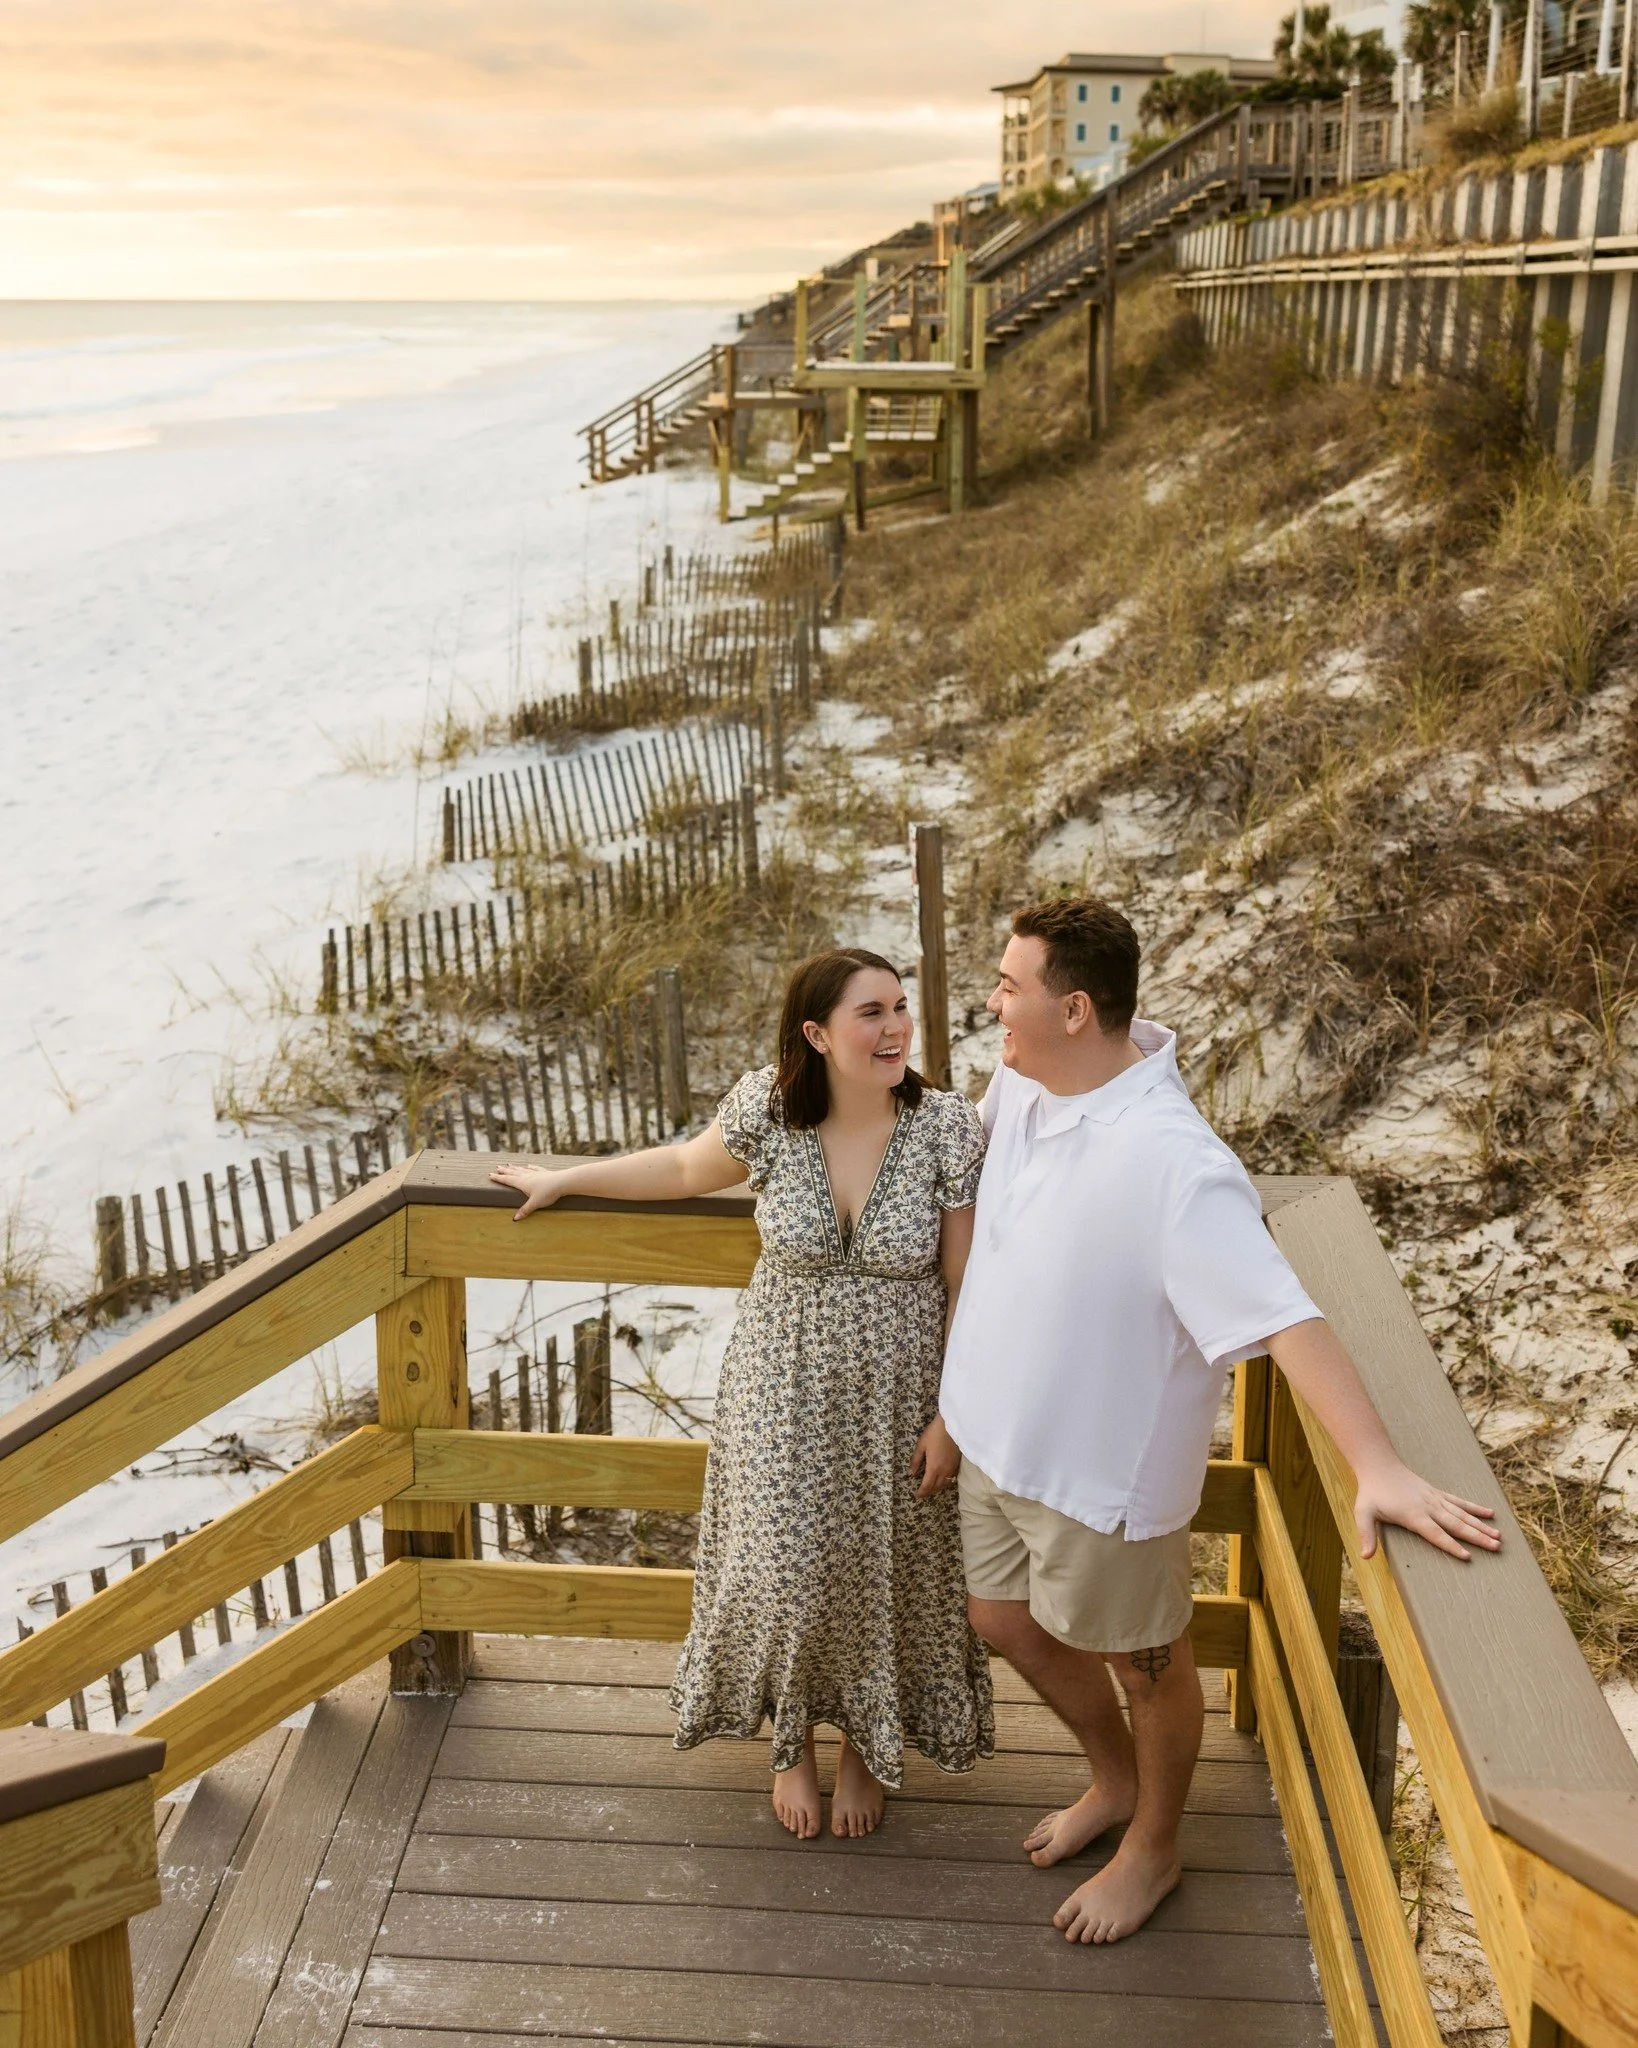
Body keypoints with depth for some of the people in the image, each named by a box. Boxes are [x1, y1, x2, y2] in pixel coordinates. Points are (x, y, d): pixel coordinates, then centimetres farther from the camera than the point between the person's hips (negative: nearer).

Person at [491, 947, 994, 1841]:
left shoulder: (949, 1127, -20)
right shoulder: (766, 1110, -17)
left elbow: (967, 1286, -11)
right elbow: (687, 1168, 6)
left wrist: (952, 1417, -8)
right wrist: (562, 1179, 15)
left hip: (897, 1401, 0)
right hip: (785, 1396, 1)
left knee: (882, 1575, 16)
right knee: (786, 1567, 12)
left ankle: (865, 1746, 45)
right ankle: (792, 1741, 43)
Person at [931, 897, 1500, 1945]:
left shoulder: (1174, 1164, -35)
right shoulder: (1027, 1080, -9)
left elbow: (1285, 1316, -38)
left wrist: (1379, 1468, -45)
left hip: (1104, 1464, -8)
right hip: (1003, 1430, 8)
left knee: (1143, 1661, 17)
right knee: (1007, 1619, 26)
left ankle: (1153, 1848, 44)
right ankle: (1117, 1780, 53)